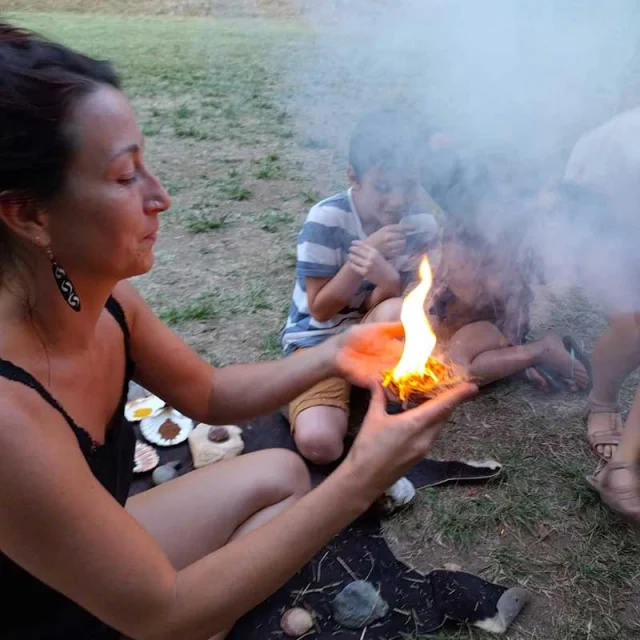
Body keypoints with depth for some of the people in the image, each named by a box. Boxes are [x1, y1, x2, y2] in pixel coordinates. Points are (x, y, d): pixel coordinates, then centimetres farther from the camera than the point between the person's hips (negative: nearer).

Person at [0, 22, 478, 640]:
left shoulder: (102, 299, -14)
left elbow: (209, 394, 2)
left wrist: (332, 356, -15)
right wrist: (360, 482, -30)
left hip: (97, 563, 6)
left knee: (280, 474, 5)